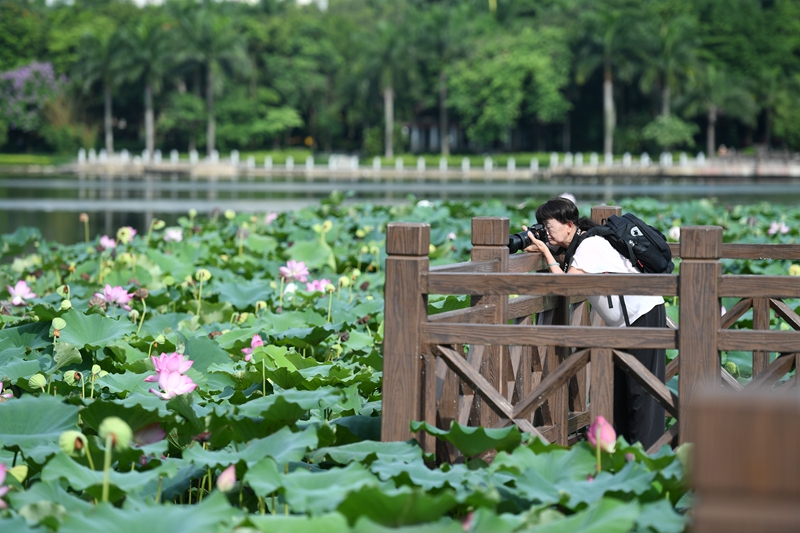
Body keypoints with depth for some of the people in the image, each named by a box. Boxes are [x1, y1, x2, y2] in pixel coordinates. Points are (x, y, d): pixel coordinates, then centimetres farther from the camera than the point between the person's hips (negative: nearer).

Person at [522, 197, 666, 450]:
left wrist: (546, 251, -17)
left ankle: (645, 452, -8)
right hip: (626, 320, 10)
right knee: (619, 387, 11)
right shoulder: (577, 246, 10)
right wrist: (539, 247, -3)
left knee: (641, 388, -9)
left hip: (644, 314, -10)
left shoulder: (590, 245, -19)